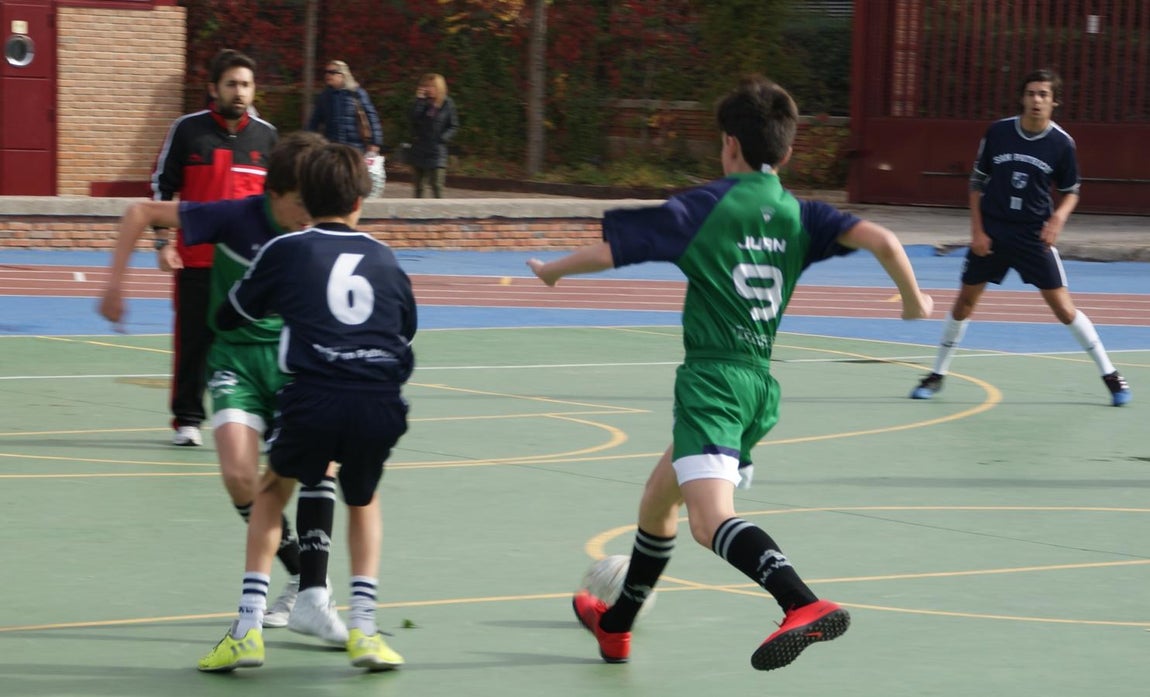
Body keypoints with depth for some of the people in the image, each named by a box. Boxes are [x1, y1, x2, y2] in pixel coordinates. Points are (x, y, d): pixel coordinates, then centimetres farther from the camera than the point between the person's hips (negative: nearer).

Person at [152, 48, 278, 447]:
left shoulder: (266, 135, 7)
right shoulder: (187, 130, -1)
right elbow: (162, 186, 2)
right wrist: (163, 241, -4)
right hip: (195, 259, -2)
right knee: (193, 340, 3)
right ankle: (187, 419, 12)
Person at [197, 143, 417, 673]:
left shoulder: (285, 251, 14)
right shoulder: (384, 259, 21)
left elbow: (228, 319, 26)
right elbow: (406, 336, 30)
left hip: (313, 402, -2)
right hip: (382, 408, 2)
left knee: (273, 490, 26)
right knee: (362, 500, 31)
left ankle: (248, 627, 13)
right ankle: (363, 626, 15)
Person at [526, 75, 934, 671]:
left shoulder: (703, 207, -4)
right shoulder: (799, 216, 7)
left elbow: (607, 252, -1)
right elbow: (880, 239, -7)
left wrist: (552, 270, 18)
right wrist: (914, 300, 11)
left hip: (712, 377, -8)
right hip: (762, 382, 8)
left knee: (711, 519, -25)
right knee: (658, 501, 27)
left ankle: (804, 605, -51)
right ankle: (615, 626, 44)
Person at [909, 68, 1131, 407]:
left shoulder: (1061, 143, -7)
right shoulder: (997, 132, -5)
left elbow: (1071, 191, 6)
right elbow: (977, 182, 5)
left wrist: (1059, 216, -15)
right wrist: (977, 230, -2)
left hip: (1034, 236, -2)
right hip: (992, 233, 2)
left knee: (1063, 306, -6)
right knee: (964, 302, 5)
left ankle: (1110, 375, 5)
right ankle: (937, 375, 21)